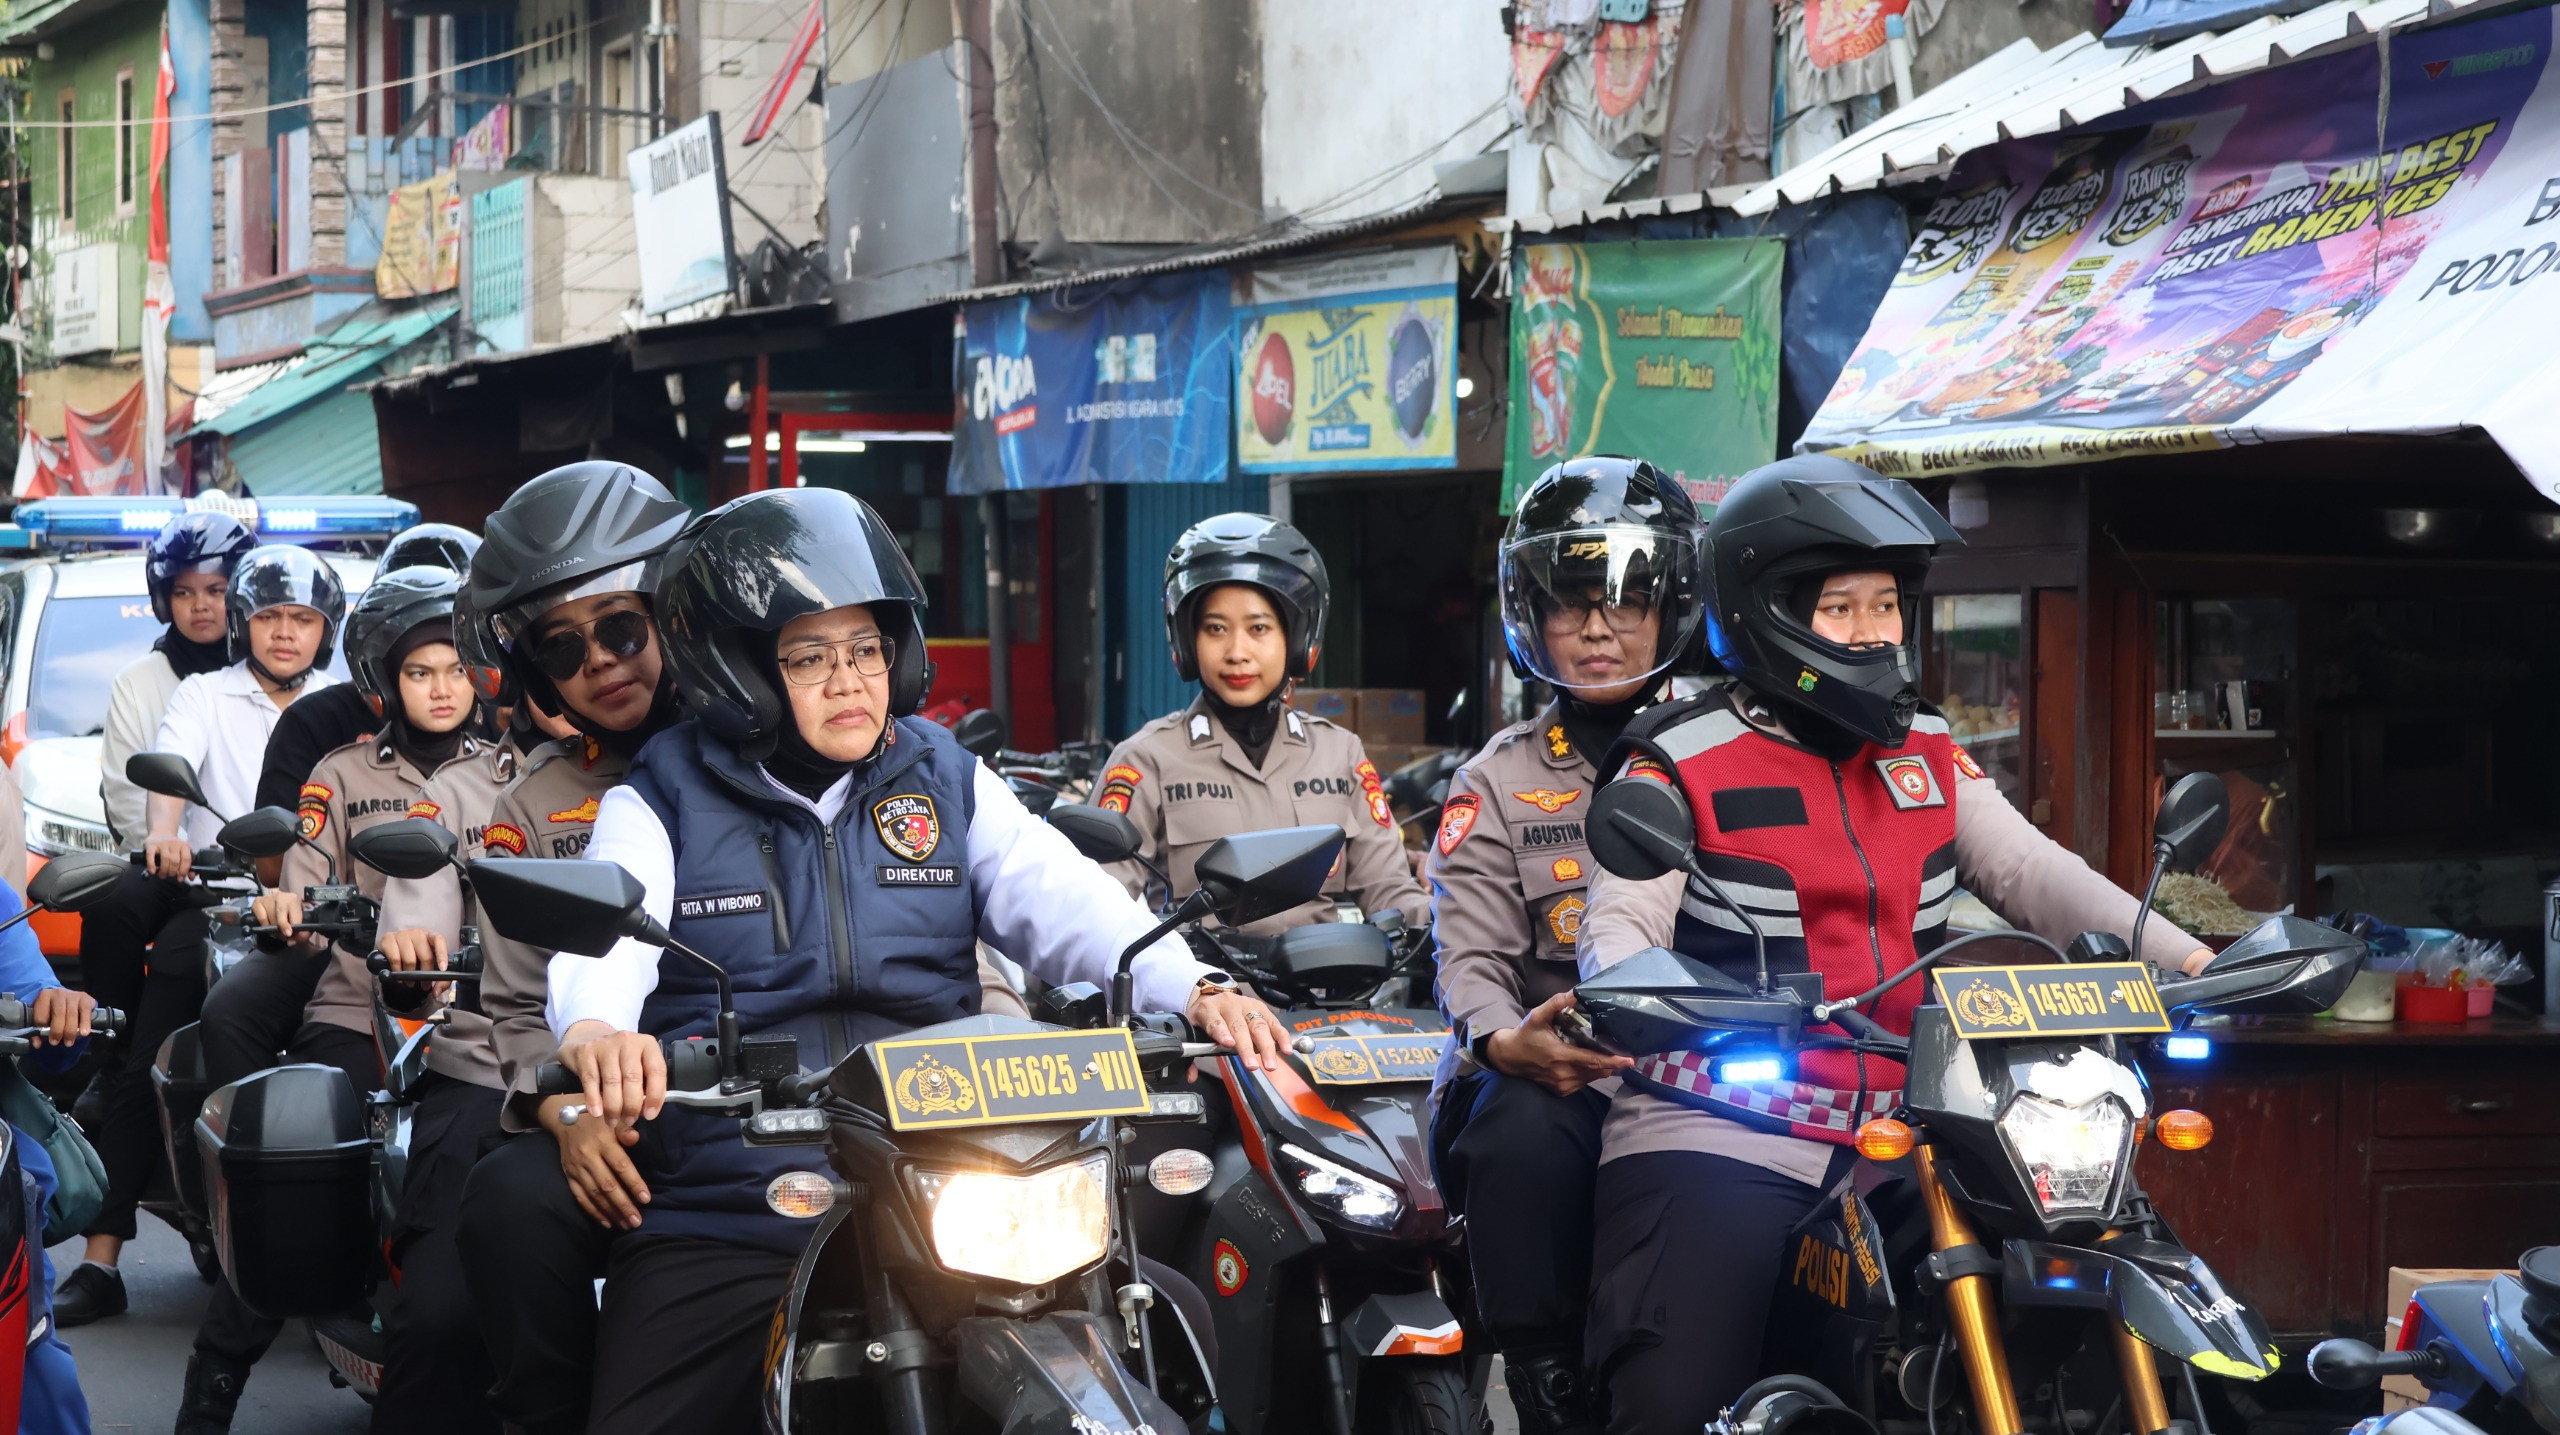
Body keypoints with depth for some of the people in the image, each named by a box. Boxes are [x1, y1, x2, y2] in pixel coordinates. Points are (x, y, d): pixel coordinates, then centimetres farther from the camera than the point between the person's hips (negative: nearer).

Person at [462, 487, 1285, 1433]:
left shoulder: (947, 781, 13)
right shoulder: (663, 803, 5)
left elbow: (1064, 900, 0)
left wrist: (1194, 989, -20)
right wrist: (595, 1029, -39)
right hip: (719, 1226, -2)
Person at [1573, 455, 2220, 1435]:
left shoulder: (1928, 756, 15)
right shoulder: (1681, 764, -2)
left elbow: (2032, 873, 6)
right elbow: (1619, 927, -11)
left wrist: (2185, 961, -9)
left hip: (1891, 1149, 6)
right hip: (1717, 1139, -5)